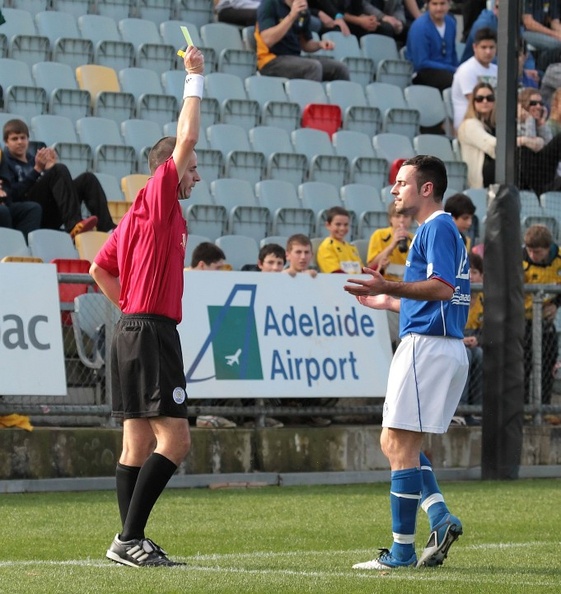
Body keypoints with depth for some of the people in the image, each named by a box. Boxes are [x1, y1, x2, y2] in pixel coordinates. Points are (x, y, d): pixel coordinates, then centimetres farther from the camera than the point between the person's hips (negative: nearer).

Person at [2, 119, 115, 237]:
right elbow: (13, 195, -9)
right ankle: (73, 225, -43)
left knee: (87, 178, -9)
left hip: (51, 216, 6)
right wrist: (37, 169, -12)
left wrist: (51, 167, 3)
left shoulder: (33, 159, 27)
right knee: (60, 170, -24)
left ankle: (107, 228, -29)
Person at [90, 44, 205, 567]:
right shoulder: (157, 198, -6)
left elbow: (100, 269, 25)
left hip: (135, 330, 10)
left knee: (139, 444, 7)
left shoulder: (140, 216, 19)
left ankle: (130, 542, 7)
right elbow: (186, 136, -13)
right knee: (174, 439, -12)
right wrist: (195, 79, -5)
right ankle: (130, 537, -13)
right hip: (150, 334, -10)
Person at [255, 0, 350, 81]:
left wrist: (319, 44, -4)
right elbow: (268, 40, -22)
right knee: (313, 66, -30)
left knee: (339, 68, -9)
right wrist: (292, 16, -25)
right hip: (272, 60, -7)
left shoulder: (303, 11, 8)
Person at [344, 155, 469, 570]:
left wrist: (390, 287, -32)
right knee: (397, 443, 13)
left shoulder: (437, 228, -10)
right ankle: (440, 516, 2)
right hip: (445, 348, 11)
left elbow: (442, 287, -24)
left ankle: (402, 550, -6)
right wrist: (384, 302, 32)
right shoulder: (437, 229, 21)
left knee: (400, 445, -8)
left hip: (427, 346, -11)